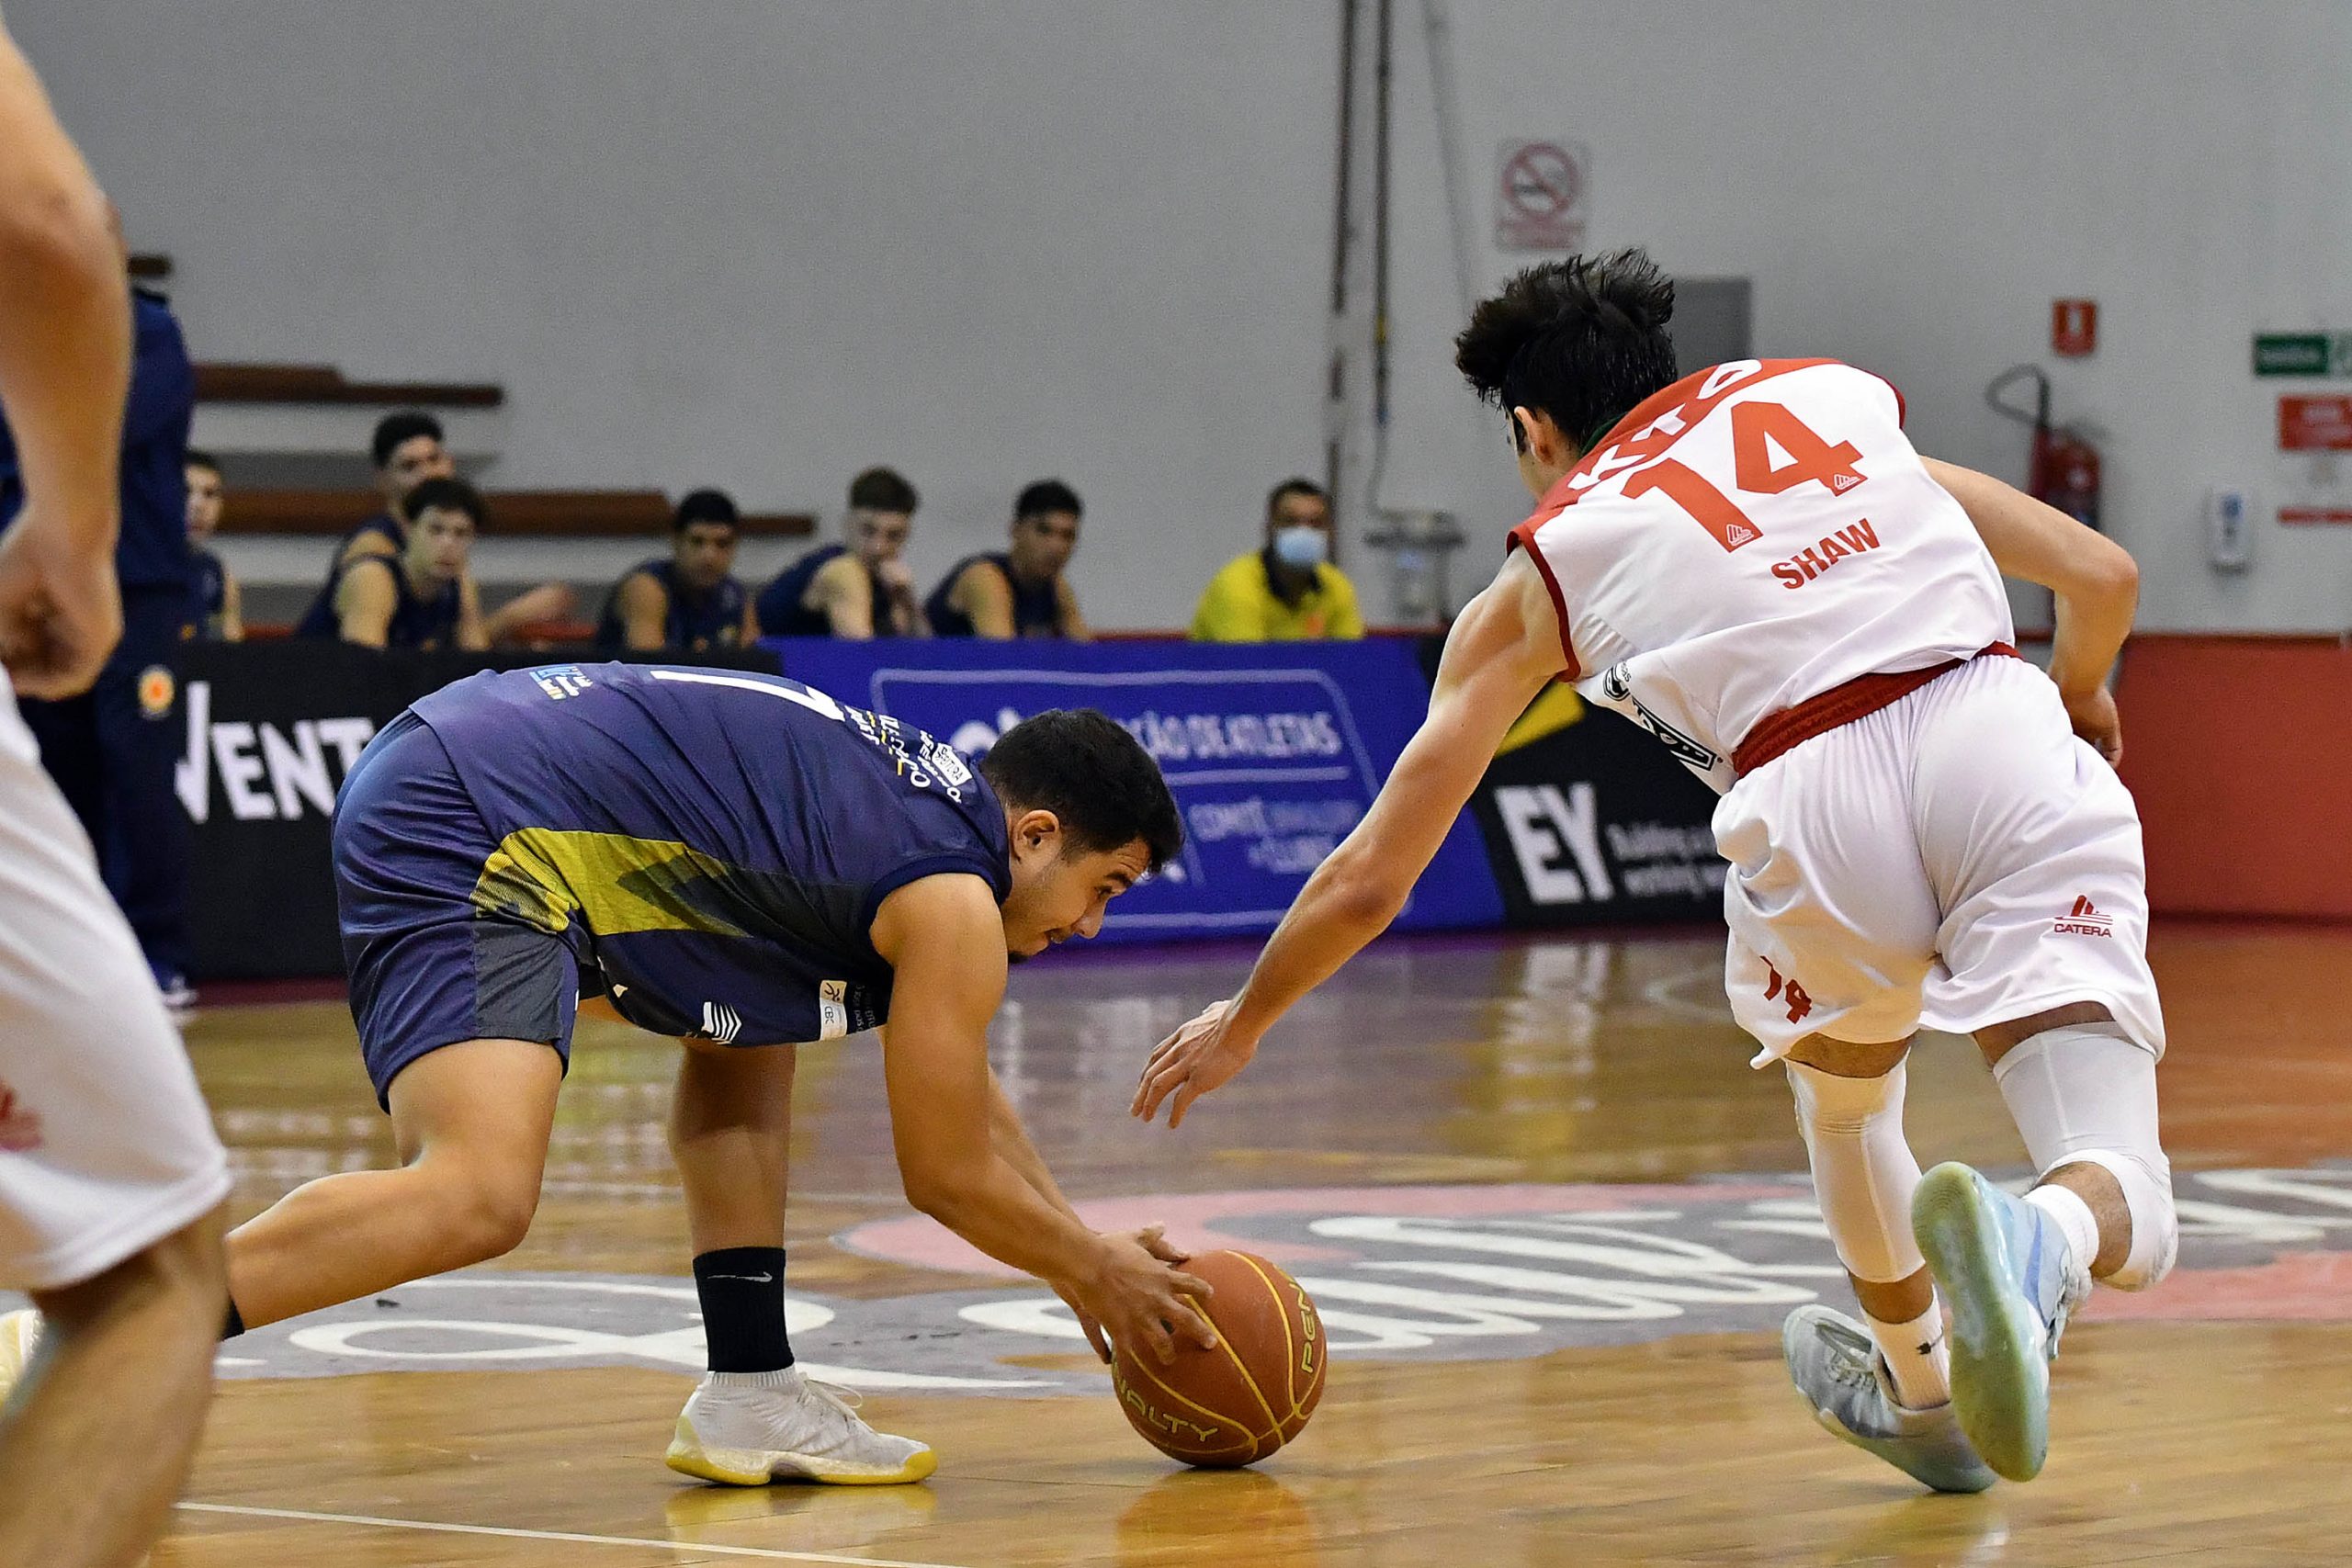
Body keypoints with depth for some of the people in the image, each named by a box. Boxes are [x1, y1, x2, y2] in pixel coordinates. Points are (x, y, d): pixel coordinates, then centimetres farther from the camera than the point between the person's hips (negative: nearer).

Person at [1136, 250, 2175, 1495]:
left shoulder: (1544, 569, 22)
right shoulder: (1835, 392, 28)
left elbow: (1368, 880, 23)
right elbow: (2103, 576, 24)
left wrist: (1242, 1024, 41)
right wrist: (2077, 693, 48)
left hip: (1815, 795, 0)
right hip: (2003, 733, 1)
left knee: (1839, 1090, 34)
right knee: (2125, 1215, 1)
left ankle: (1924, 1397, 48)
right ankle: (2033, 1245, -31)